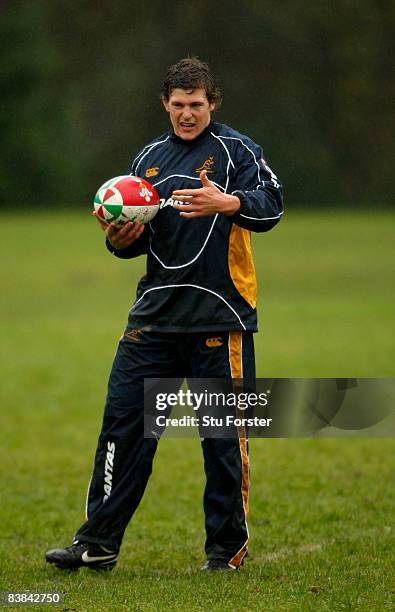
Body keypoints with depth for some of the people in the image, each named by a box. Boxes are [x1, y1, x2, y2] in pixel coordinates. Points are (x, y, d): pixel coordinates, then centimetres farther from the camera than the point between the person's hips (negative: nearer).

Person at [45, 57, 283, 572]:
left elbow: (271, 205, -15)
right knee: (122, 421, -1)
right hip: (155, 314, 5)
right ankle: (99, 543, 3)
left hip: (220, 315, -5)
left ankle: (227, 547, 13)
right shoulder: (149, 158, 16)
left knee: (224, 434, 0)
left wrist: (228, 202, -34)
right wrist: (122, 239, -2)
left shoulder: (235, 150, -1)